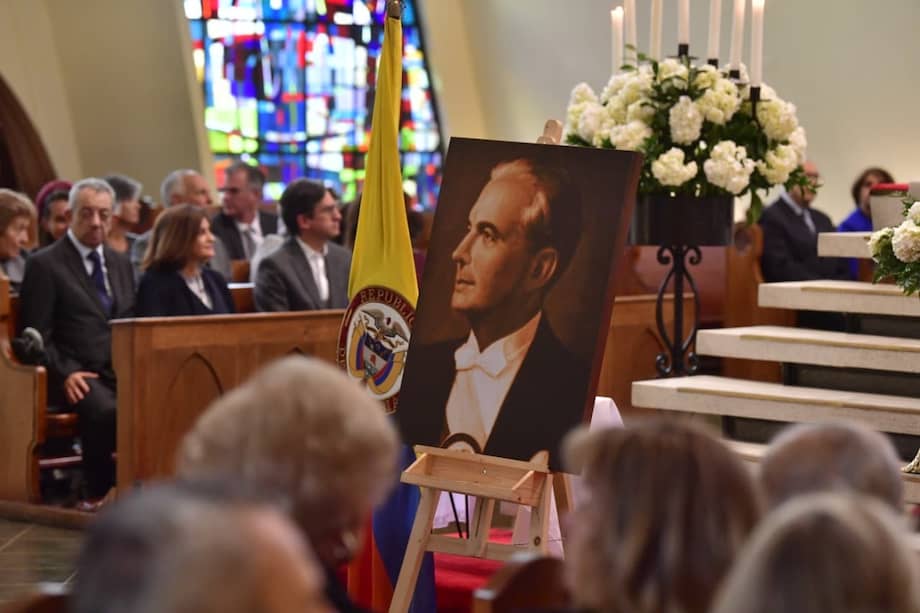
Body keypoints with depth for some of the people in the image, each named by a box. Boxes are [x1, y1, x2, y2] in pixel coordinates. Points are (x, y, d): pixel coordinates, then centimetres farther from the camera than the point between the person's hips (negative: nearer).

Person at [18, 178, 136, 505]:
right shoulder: (44, 264, 2)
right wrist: (64, 373, -16)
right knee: (105, 412, -37)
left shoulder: (121, 263, 21)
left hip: (121, 369, 5)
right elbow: (35, 334, -2)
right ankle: (98, 495, -20)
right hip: (78, 376, -5)